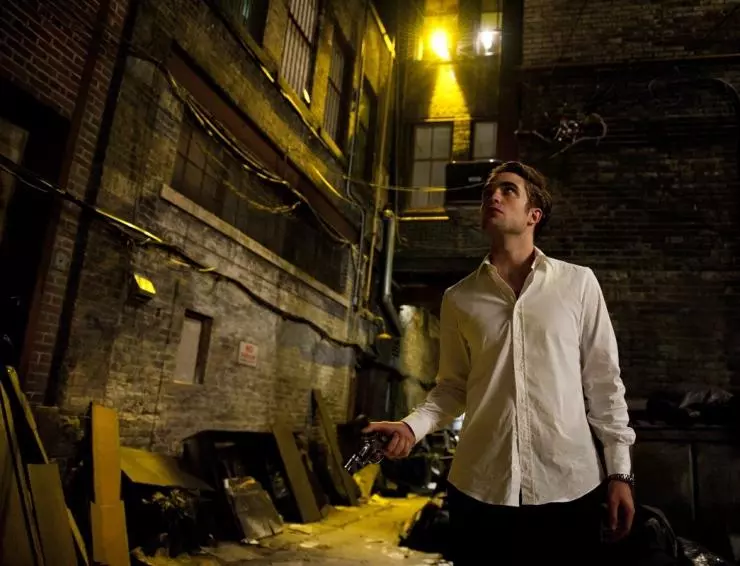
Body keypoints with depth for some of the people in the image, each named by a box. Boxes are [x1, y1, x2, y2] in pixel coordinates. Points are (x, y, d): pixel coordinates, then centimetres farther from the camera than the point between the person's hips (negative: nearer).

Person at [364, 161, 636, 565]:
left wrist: (619, 472, 1)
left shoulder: (577, 283, 1)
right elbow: (453, 386, 10)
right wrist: (411, 426, -7)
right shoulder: (458, 298, 5)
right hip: (480, 489, 1)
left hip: (570, 486, 0)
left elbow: (603, 381, 3)